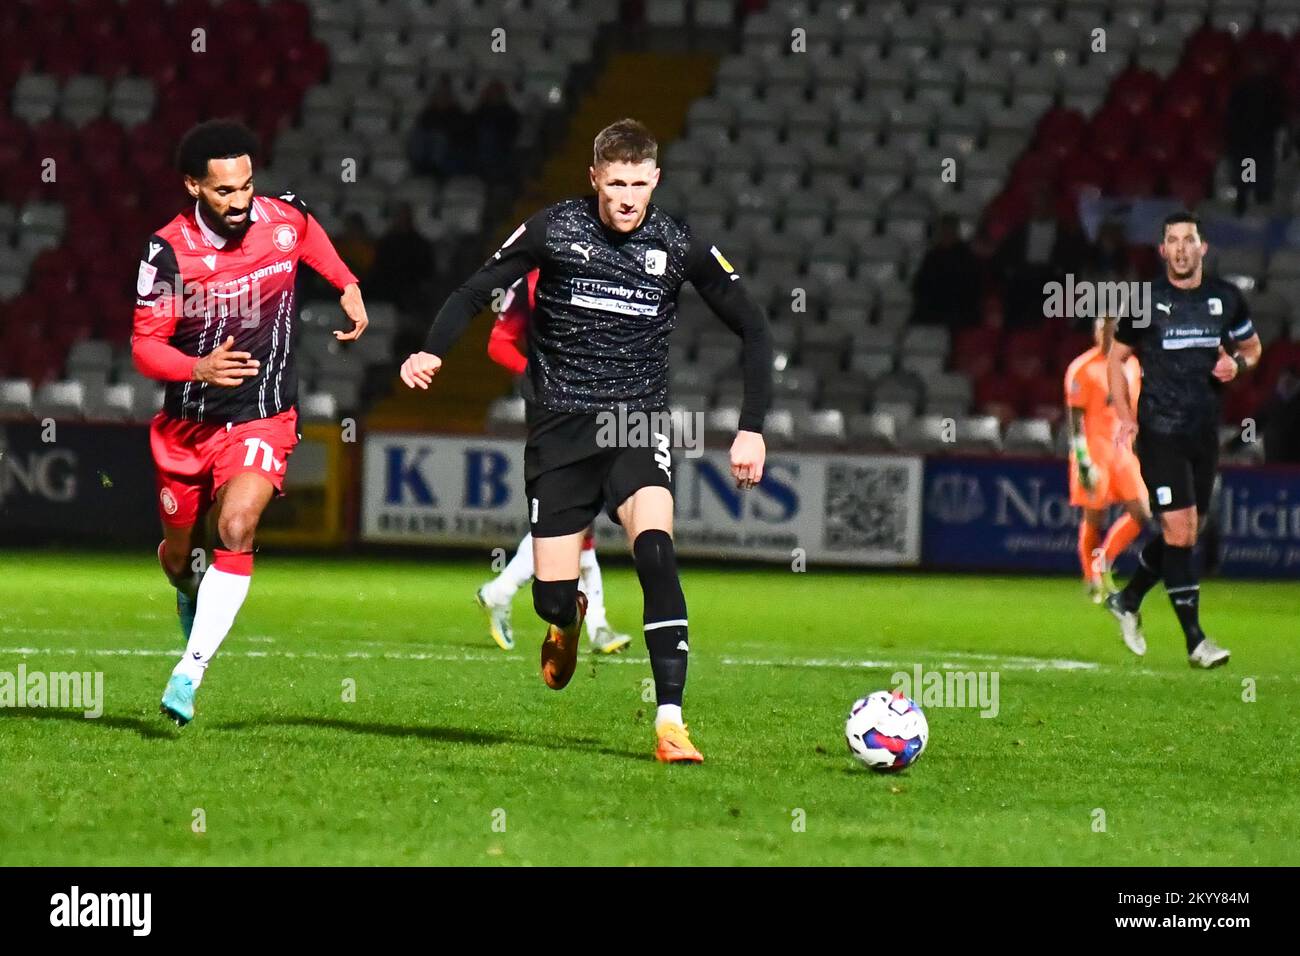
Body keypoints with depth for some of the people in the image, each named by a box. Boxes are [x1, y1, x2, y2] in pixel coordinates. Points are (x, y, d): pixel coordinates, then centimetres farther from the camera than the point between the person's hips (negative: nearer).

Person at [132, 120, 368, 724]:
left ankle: (190, 672, -24)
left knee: (235, 530, -25)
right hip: (186, 423, 1)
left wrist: (348, 286, 14)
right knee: (178, 555, 16)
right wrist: (201, 368, -32)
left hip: (262, 418, -1)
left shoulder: (284, 219, -8)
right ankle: (192, 594, 55)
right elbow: (144, 346, -15)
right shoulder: (168, 251, -16)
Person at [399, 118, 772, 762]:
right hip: (559, 427, 0)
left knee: (655, 549, -28)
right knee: (551, 599, -3)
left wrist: (752, 429, -4)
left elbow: (754, 331, 5)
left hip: (637, 426, 0)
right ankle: (569, 620, 39)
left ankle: (670, 725, -28)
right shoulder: (553, 231, -3)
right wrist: (432, 352, -15)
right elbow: (474, 293, 5)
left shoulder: (679, 247, -2)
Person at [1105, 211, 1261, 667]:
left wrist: (1238, 362, -4)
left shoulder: (1225, 299, 5)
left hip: (1204, 430, 5)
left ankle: (1128, 599, 34)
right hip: (1160, 429, -5)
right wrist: (1126, 418, -4)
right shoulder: (1146, 301, -3)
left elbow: (1252, 346, 20)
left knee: (1186, 531, 11)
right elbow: (1116, 358, 6)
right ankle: (1194, 639, -10)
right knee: (1180, 527, -12)